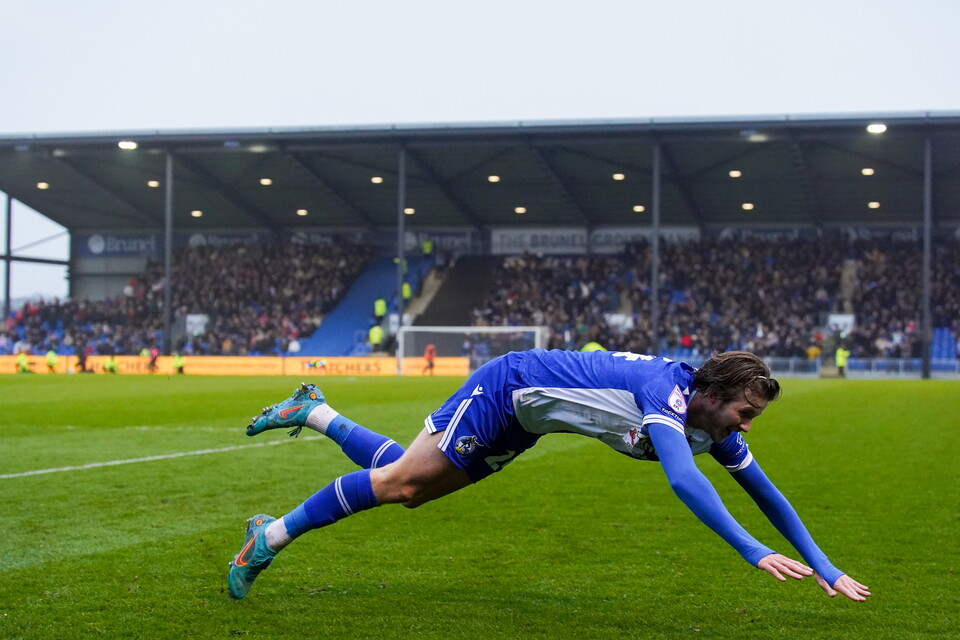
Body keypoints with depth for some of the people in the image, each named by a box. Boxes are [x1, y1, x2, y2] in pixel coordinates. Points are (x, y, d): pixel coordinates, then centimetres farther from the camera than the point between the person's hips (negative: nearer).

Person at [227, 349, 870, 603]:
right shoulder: (666, 392, -31)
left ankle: (311, 411, 32)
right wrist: (754, 551, -48)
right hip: (507, 388, -8)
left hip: (520, 422, 8)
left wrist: (821, 564, 1)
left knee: (406, 487, 15)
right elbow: (683, 480, -46)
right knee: (398, 482, -6)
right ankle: (272, 537, 8)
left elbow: (764, 489, 4)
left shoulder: (716, 426, -6)